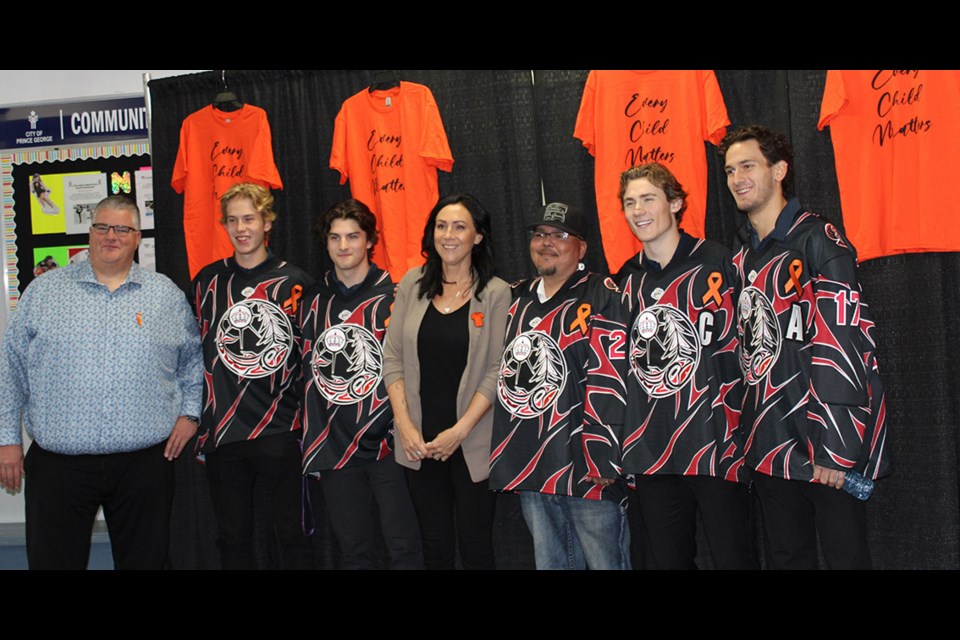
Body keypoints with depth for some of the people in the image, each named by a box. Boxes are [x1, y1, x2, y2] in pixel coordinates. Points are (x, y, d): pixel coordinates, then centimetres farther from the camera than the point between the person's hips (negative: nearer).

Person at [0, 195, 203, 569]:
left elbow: (193, 358, 17)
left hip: (145, 464, 1)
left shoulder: (167, 295, 7)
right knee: (53, 560, 6)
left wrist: (189, 412, 5)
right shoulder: (44, 291, 6)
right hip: (57, 464, 0)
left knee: (145, 560, 9)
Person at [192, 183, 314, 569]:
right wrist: (197, 421, 13)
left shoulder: (294, 282, 1)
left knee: (293, 535, 2)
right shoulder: (207, 281, 8)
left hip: (280, 432, -2)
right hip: (221, 434, 3)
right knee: (233, 539, 11)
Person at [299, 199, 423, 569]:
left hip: (387, 443, -4)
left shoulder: (393, 296, -2)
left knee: (403, 547, 0)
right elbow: (310, 372, 14)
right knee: (353, 551, 12)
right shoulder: (313, 301, 9)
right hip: (335, 448, 4)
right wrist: (312, 441, 11)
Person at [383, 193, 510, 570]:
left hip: (472, 442, -3)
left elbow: (497, 372, -8)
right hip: (418, 441, 3)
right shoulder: (413, 284, 5)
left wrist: (461, 430, -14)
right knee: (435, 546, 12)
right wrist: (405, 424, -5)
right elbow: (392, 357, 4)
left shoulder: (496, 292, -4)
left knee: (475, 546, 3)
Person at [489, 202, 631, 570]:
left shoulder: (601, 298, -7)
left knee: (606, 561, 2)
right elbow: (505, 376, 22)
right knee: (549, 562, 17)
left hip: (586, 470, -7)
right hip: (529, 468, 7)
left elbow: (608, 384, -14)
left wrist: (602, 459, -18)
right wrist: (505, 457, 18)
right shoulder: (517, 300, 15)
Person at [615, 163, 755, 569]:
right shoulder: (627, 279, 13)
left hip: (714, 445, -5)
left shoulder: (715, 263, -3)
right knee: (667, 559, 13)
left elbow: (737, 346, -4)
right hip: (651, 451, 5)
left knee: (733, 558, 1)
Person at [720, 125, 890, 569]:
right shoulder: (742, 259, 14)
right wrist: (747, 440, 12)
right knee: (785, 557, 14)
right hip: (770, 448, 7)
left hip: (828, 448, -7)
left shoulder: (819, 241, -8)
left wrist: (834, 446, -21)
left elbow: (840, 345, -16)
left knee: (845, 556, 1)